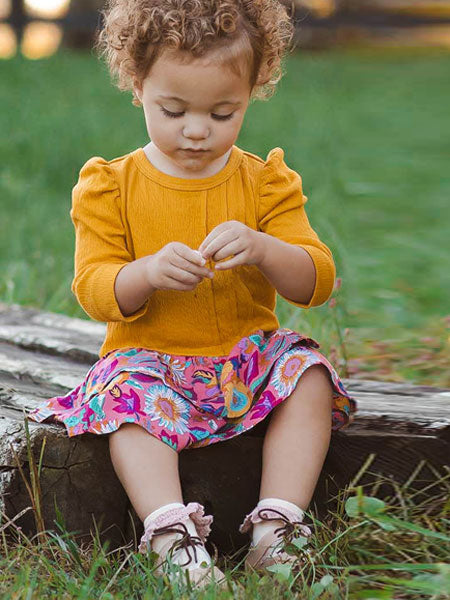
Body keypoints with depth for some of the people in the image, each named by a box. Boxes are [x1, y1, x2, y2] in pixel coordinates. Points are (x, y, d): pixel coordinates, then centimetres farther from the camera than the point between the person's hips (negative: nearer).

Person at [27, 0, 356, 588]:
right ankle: (171, 536, -39)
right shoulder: (112, 187, 0)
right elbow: (94, 291, -5)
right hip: (148, 359, -1)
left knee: (310, 373, -23)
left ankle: (274, 527, -25)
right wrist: (148, 272, -28)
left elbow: (318, 282, -4)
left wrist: (263, 249, -26)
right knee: (127, 394, -31)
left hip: (250, 355, 2)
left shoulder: (265, 182, 2)